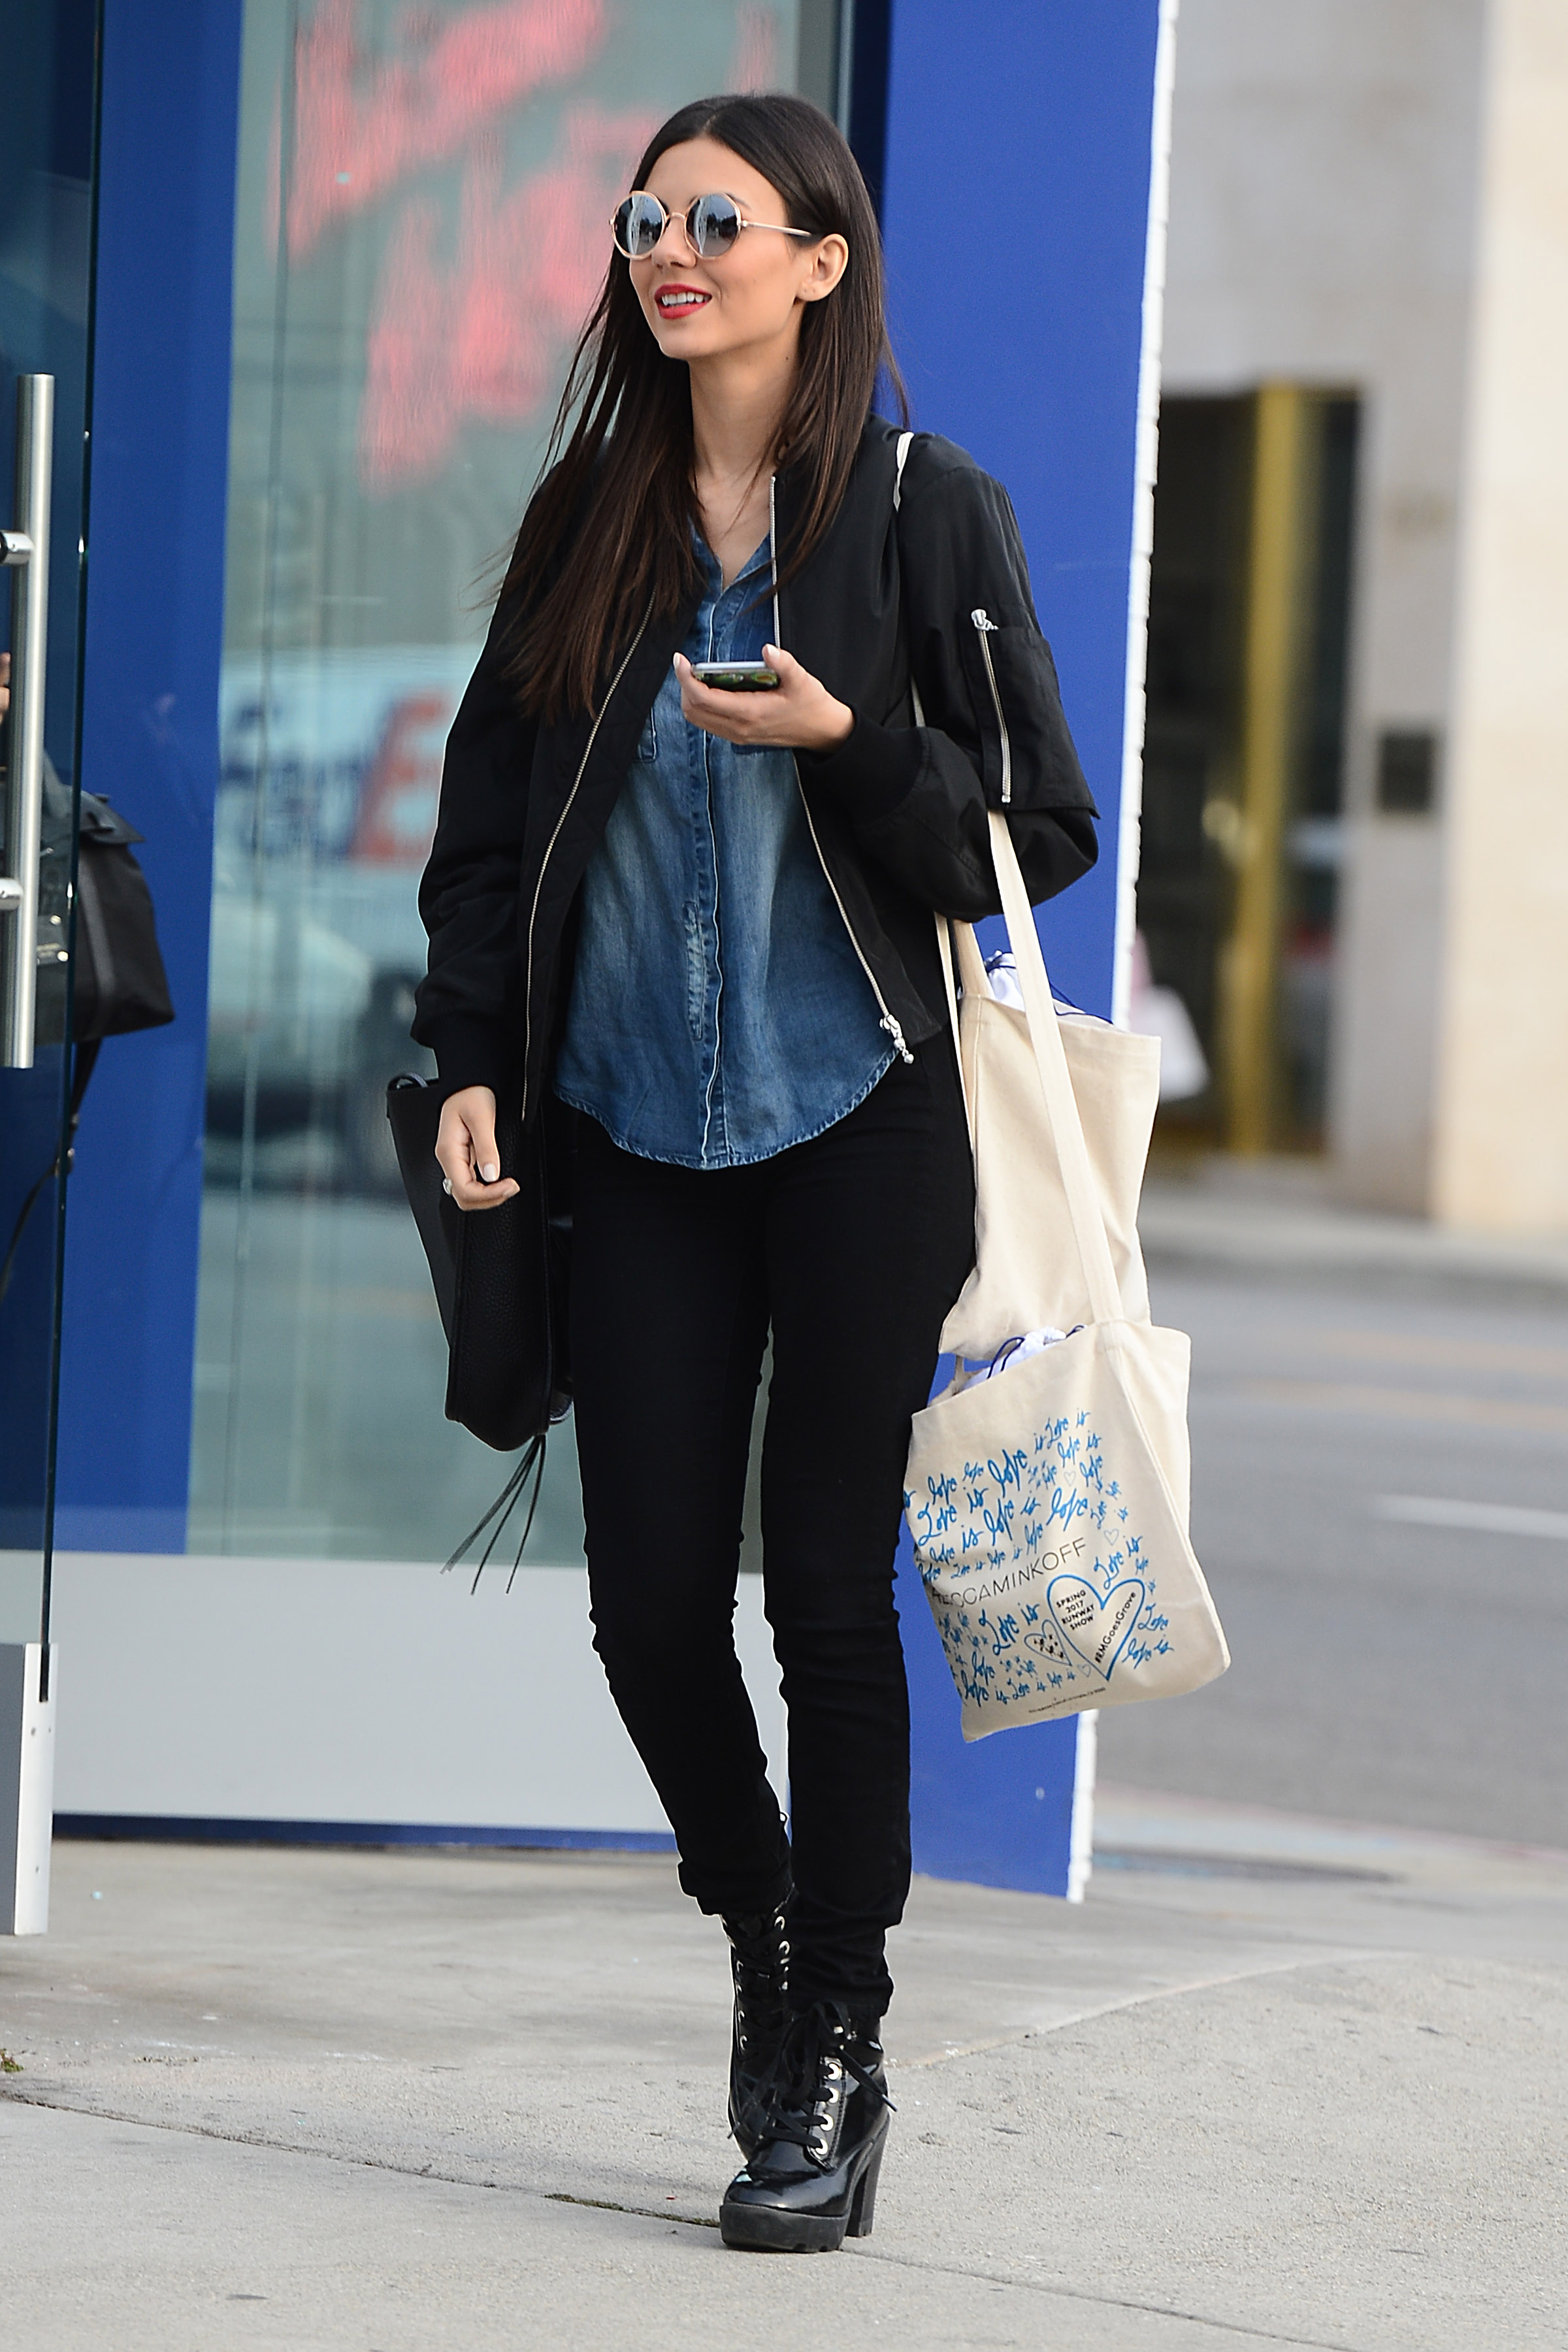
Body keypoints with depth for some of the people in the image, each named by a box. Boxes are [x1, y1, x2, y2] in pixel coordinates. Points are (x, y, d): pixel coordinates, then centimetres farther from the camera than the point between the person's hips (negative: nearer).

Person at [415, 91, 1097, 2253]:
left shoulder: (926, 511, -1)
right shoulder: (589, 520, 10)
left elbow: (1043, 831, -2)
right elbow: (490, 813, 13)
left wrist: (849, 739, -17)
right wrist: (470, 1060, 2)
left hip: (859, 1124, -4)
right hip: (637, 1133, 4)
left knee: (827, 1582, -3)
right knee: (648, 1590, 2)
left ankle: (834, 2060, 7)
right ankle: (762, 1929, 28)